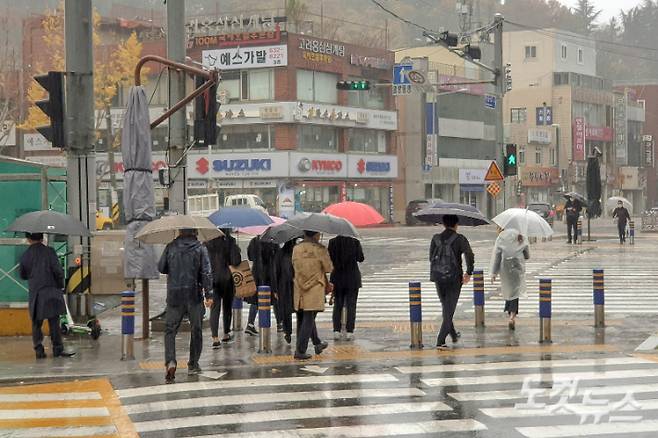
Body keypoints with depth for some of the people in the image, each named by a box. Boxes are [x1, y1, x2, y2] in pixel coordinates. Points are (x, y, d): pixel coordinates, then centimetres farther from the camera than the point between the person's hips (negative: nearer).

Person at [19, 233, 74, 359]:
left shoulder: (25, 256, 3)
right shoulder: (49, 251, -5)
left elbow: (22, 275, 13)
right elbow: (58, 270, -9)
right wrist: (60, 286, 5)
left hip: (35, 293, 2)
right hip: (51, 291, -2)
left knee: (36, 323, 10)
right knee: (54, 322, 2)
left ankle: (39, 350, 8)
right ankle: (58, 349, 1)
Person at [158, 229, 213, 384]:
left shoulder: (171, 247, 1)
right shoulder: (200, 248, -2)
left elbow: (161, 268, 8)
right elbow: (206, 273, -7)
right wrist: (209, 295, -7)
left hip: (174, 295, 0)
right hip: (194, 295, 0)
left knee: (170, 330, 3)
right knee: (196, 330, 14)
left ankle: (170, 361, -19)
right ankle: (193, 365, 20)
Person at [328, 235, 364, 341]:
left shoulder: (333, 242, -7)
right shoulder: (355, 242, -10)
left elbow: (329, 259, -5)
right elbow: (360, 258, -5)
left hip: (337, 278, 1)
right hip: (352, 278, -1)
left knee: (337, 305, 11)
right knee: (351, 305, 5)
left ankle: (336, 331, 5)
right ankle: (349, 331, 1)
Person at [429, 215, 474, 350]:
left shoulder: (436, 238, 3)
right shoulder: (460, 239, -6)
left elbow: (431, 257, 6)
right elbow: (470, 256, -17)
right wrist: (469, 273, -9)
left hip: (438, 277, 4)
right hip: (454, 278, -3)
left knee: (445, 307, 22)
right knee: (449, 310, 1)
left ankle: (453, 335, 37)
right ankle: (440, 341, -9)